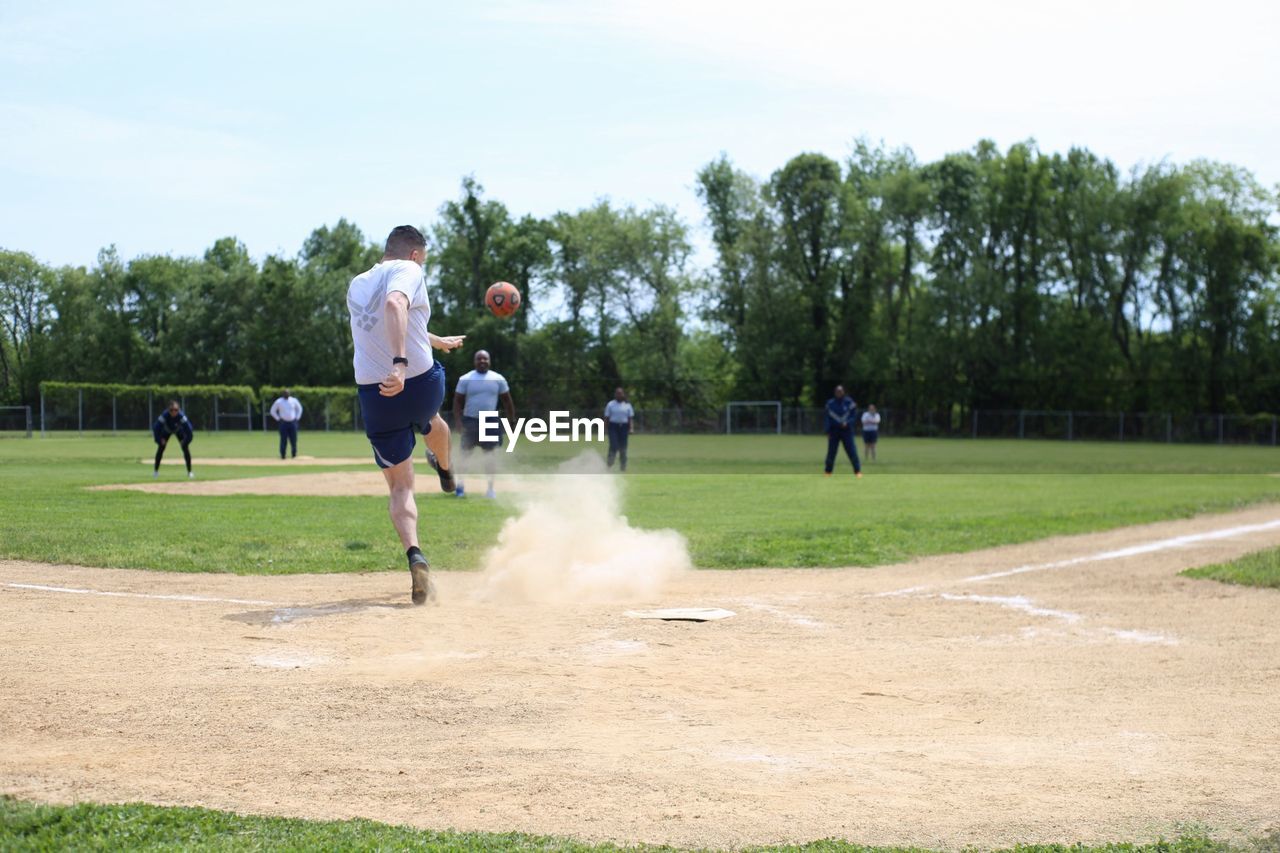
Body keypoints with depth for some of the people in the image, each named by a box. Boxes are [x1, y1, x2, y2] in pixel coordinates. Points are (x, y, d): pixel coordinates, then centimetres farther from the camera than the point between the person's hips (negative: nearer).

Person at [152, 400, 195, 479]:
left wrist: (185, 441, -30)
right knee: (161, 448, -11)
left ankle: (189, 472, -4)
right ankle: (155, 471, 3)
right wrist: (160, 440, -29)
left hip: (179, 430, 0)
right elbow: (156, 427, -31)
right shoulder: (164, 415, -38)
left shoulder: (181, 416, -39)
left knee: (185, 448, -12)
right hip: (166, 430, 0)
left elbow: (188, 429, -33)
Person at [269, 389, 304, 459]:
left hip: (293, 423, 2)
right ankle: (282, 455, 1)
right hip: (283, 423, -2)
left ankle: (294, 455, 10)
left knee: (294, 440, 1)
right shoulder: (278, 402, -2)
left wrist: (297, 418, 7)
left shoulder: (294, 400, 5)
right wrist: (278, 419, -2)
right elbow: (273, 411, 5)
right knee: (283, 440, -4)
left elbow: (299, 409, 17)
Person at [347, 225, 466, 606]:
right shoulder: (408, 271, -5)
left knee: (400, 486, 6)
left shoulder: (356, 286, 15)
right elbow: (395, 305, -29)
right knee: (430, 418, 35)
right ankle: (445, 473, 65)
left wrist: (438, 341, 46)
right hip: (421, 384, -3)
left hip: (374, 396, 3)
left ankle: (415, 555, -17)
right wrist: (401, 363, -38)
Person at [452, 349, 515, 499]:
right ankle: (459, 486, 8)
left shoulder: (498, 379, 3)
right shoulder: (465, 379, -2)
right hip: (470, 421, -2)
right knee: (465, 454, -2)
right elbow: (457, 401, -2)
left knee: (490, 456, 1)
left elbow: (507, 400, 9)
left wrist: (512, 420, 5)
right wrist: (459, 423, -11)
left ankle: (490, 488, 7)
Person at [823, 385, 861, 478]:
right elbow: (828, 418, 7)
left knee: (851, 450, -8)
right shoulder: (830, 403, 3)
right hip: (834, 431, 1)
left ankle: (858, 471, -5)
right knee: (831, 451, 1)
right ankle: (828, 472, 11)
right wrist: (828, 432, 1)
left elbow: (854, 415, 3)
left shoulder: (849, 402, -1)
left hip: (846, 430, -1)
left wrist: (847, 423, -14)